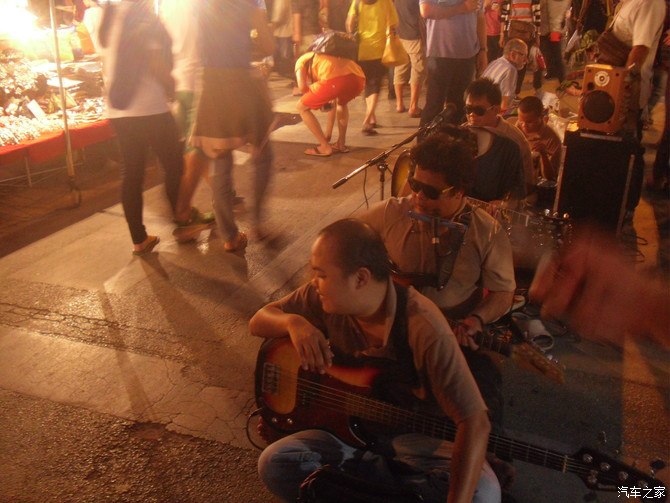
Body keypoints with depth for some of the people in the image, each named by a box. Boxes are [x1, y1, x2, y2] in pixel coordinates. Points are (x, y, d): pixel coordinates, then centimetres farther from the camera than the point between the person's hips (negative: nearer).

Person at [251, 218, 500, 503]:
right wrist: (293, 322, -24)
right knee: (273, 463, -21)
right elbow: (259, 321, 0)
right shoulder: (325, 297, -13)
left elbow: (474, 422, -30)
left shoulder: (424, 328, -29)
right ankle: (392, 476, -5)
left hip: (409, 432, -3)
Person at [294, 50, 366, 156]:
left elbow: (302, 86, 7)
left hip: (336, 79, -6)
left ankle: (325, 147, 15)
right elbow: (333, 103, 46)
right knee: (341, 102, 41)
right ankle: (341, 143, 33)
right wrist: (328, 132, 51)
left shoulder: (302, 60, 28)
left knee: (302, 107, 17)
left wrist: (319, 99, 27)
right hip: (358, 78, 6)